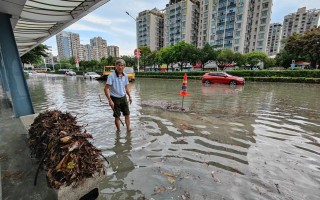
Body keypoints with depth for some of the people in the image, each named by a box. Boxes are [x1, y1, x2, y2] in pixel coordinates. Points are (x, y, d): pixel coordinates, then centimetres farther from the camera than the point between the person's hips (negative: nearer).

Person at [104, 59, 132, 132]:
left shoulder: (125, 76, 2)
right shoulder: (111, 76, -15)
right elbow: (106, 89, -18)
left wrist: (129, 96, 14)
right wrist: (110, 100, -24)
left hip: (123, 98, 5)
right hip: (115, 99, -5)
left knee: (127, 114, 7)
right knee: (117, 116, 7)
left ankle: (128, 128, 21)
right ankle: (118, 130, 25)